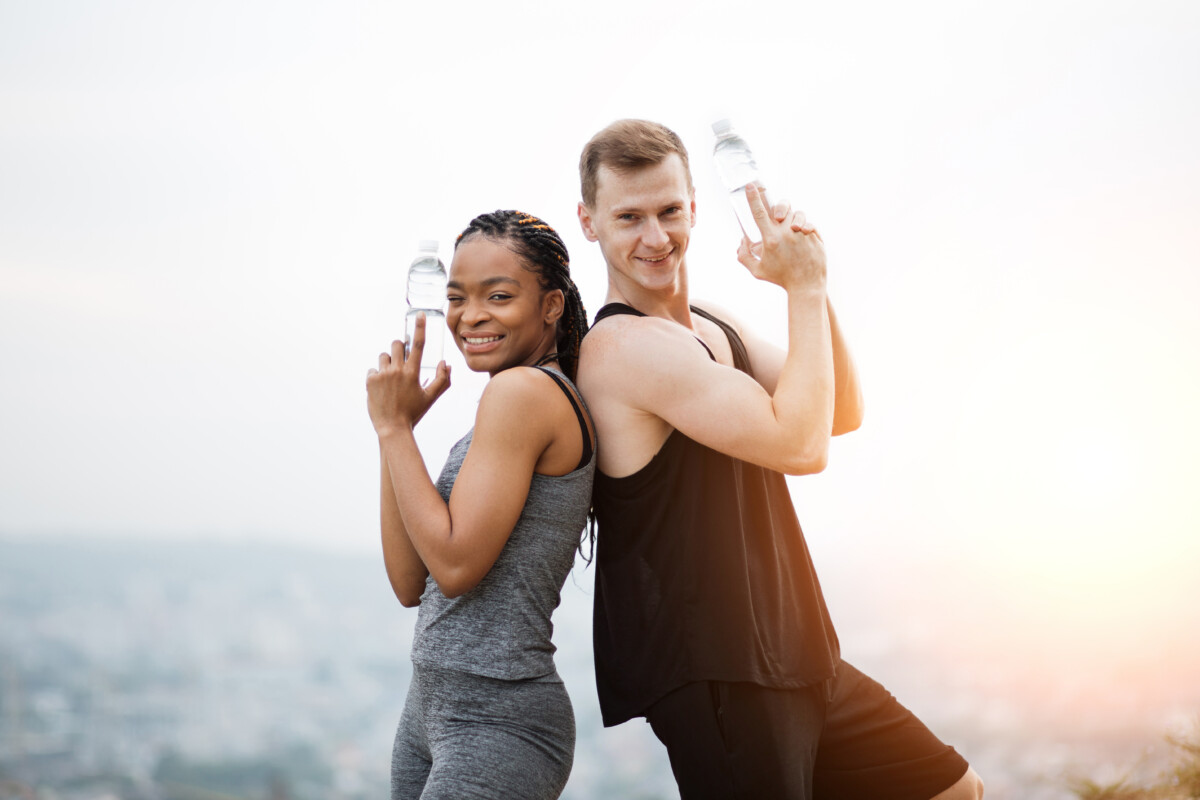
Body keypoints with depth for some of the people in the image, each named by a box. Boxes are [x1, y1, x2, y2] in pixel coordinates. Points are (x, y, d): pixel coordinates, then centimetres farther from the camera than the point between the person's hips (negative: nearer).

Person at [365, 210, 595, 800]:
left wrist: (394, 427, -11)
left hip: (498, 724, -9)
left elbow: (456, 564, -20)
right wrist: (395, 426, 5)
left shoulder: (525, 391, -14)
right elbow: (411, 584, 9)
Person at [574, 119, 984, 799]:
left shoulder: (713, 327, 14)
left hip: (790, 662, 10)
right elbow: (800, 444, -22)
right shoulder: (623, 346, -17)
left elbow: (842, 413, 11)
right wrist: (803, 288, -14)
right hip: (713, 684, -9)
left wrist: (810, 279, -2)